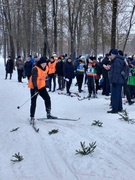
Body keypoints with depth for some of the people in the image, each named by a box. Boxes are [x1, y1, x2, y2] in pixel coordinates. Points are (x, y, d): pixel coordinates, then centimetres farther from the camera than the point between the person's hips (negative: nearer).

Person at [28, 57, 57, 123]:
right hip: (34, 87, -7)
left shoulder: (46, 68, 2)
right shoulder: (35, 69, -22)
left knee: (47, 98, 2)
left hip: (41, 86, 7)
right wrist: (35, 87, -41)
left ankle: (48, 114, 14)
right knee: (33, 102, -3)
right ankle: (32, 117, 6)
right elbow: (34, 79, -30)